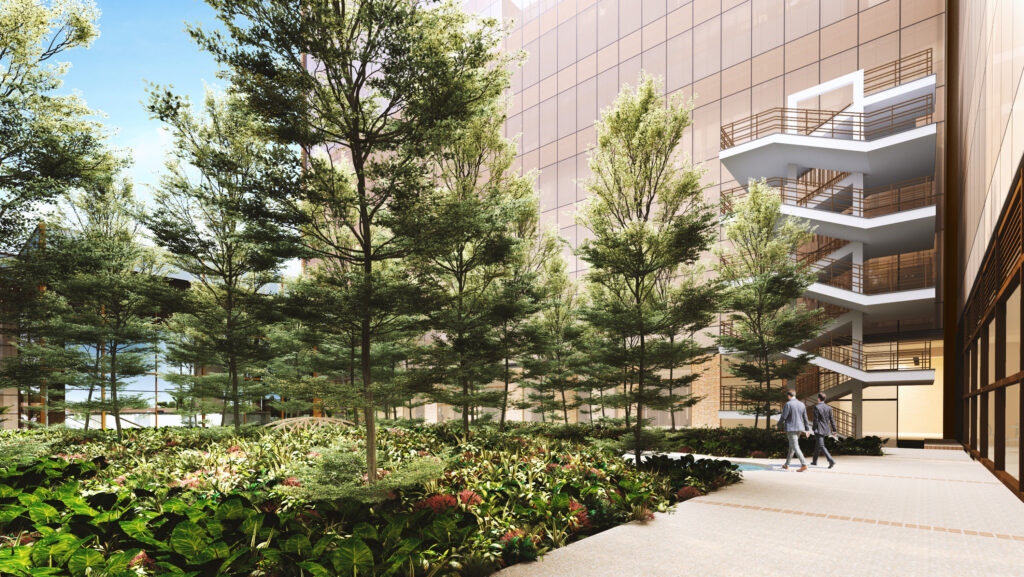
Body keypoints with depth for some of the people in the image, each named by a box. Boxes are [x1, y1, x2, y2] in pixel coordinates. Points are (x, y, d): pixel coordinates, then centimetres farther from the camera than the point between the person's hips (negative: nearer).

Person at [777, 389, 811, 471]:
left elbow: (783, 416, -14)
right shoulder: (801, 404, 7)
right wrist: (807, 429, 16)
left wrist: (779, 425, 3)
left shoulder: (788, 404, -13)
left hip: (791, 428, -7)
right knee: (792, 446, 16)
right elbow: (805, 418, 10)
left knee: (795, 447, -6)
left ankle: (804, 465, -16)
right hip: (799, 428, 7)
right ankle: (787, 465, 25)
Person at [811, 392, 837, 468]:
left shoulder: (816, 407, -12)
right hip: (826, 430, 7)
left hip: (819, 429, -7)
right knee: (817, 445, 19)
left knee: (821, 446, -8)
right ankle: (814, 461, 28)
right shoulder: (828, 407, 4)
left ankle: (831, 460, -24)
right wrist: (834, 429, 7)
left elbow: (815, 419, -13)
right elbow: (832, 419, 4)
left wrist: (814, 429, -7)